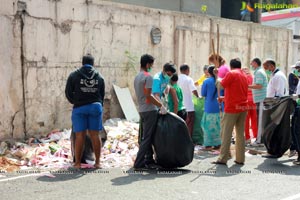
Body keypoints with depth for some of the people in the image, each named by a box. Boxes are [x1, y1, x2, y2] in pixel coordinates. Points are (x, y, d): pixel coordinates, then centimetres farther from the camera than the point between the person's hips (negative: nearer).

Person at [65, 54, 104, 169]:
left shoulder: (74, 75, 2)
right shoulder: (99, 77, 8)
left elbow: (68, 92, 3)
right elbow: (102, 94, 8)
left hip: (79, 108, -2)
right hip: (96, 107, 2)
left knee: (80, 136, 1)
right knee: (95, 135, 6)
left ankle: (77, 163, 5)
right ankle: (97, 162, 9)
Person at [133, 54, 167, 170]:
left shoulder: (136, 77, 15)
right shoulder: (148, 77, -13)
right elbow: (148, 95, -20)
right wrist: (161, 106, -16)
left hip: (142, 110, 9)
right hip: (149, 110, -9)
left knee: (147, 137, 13)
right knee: (147, 137, -5)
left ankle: (149, 160, 17)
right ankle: (138, 163, -5)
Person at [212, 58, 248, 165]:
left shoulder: (231, 74, -7)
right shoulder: (244, 76, 16)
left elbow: (220, 85, -7)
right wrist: (225, 98, 28)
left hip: (232, 108, -7)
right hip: (243, 108, 7)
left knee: (226, 133, -3)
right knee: (240, 134, 9)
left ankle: (223, 159, -4)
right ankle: (240, 159, 11)